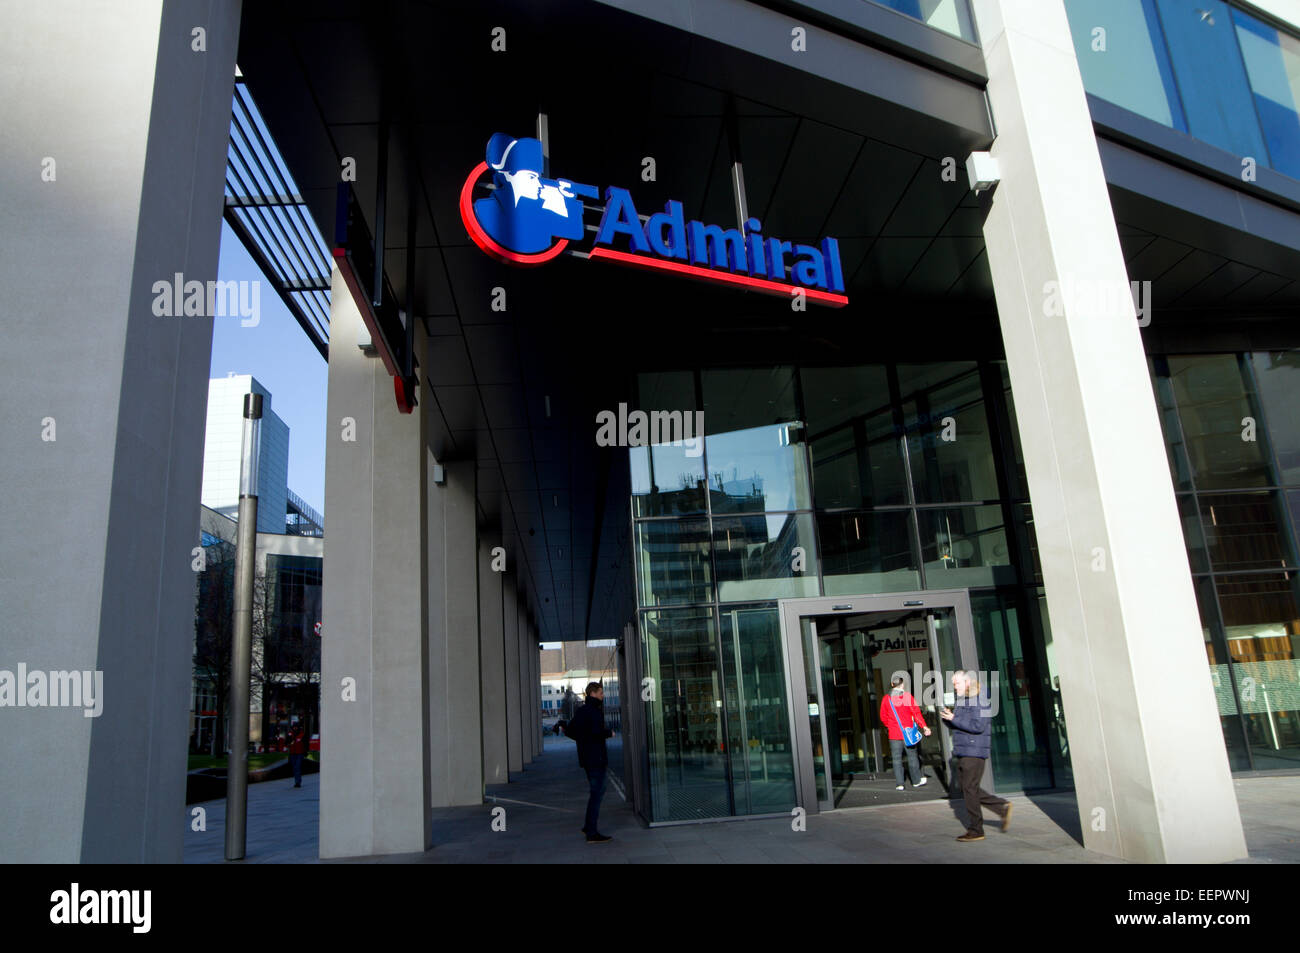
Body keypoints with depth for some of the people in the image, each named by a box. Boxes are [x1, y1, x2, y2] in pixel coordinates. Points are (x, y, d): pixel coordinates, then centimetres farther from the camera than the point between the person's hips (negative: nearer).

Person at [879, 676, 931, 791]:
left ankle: (899, 784, 4)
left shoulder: (886, 699, 0)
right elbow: (916, 712, -11)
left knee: (897, 759, 5)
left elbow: (883, 717, 6)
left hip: (894, 735, 0)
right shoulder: (908, 696, -4)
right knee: (912, 757, 12)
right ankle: (917, 781, 21)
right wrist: (924, 726, -10)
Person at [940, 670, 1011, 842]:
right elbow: (955, 727, 19)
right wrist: (947, 717, -2)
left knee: (970, 790, -4)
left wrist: (954, 719, -21)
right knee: (968, 790, 11)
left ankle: (975, 830, 5)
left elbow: (978, 726, -21)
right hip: (962, 753, 9)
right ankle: (1003, 807, 24)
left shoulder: (980, 701, -11)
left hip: (974, 752, -9)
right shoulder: (961, 702, 15)